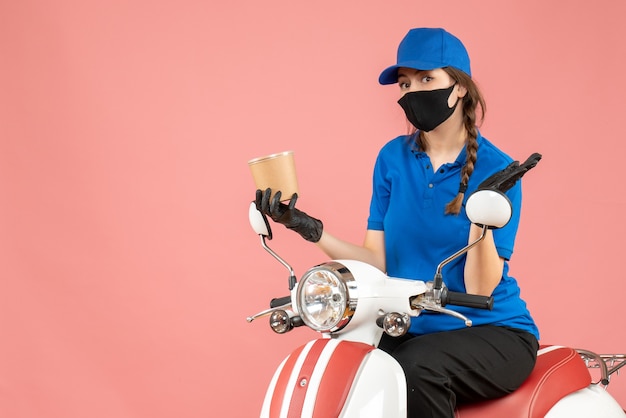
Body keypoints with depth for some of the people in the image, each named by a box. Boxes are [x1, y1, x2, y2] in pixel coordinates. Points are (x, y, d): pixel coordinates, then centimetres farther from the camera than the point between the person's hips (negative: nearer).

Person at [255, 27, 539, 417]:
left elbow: (480, 290, -15)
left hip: (494, 332, -3)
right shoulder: (394, 158, 4)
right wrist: (310, 229, -8)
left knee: (418, 370, -33)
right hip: (412, 330, 3)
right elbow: (379, 262, 2)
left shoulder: (496, 170, -10)